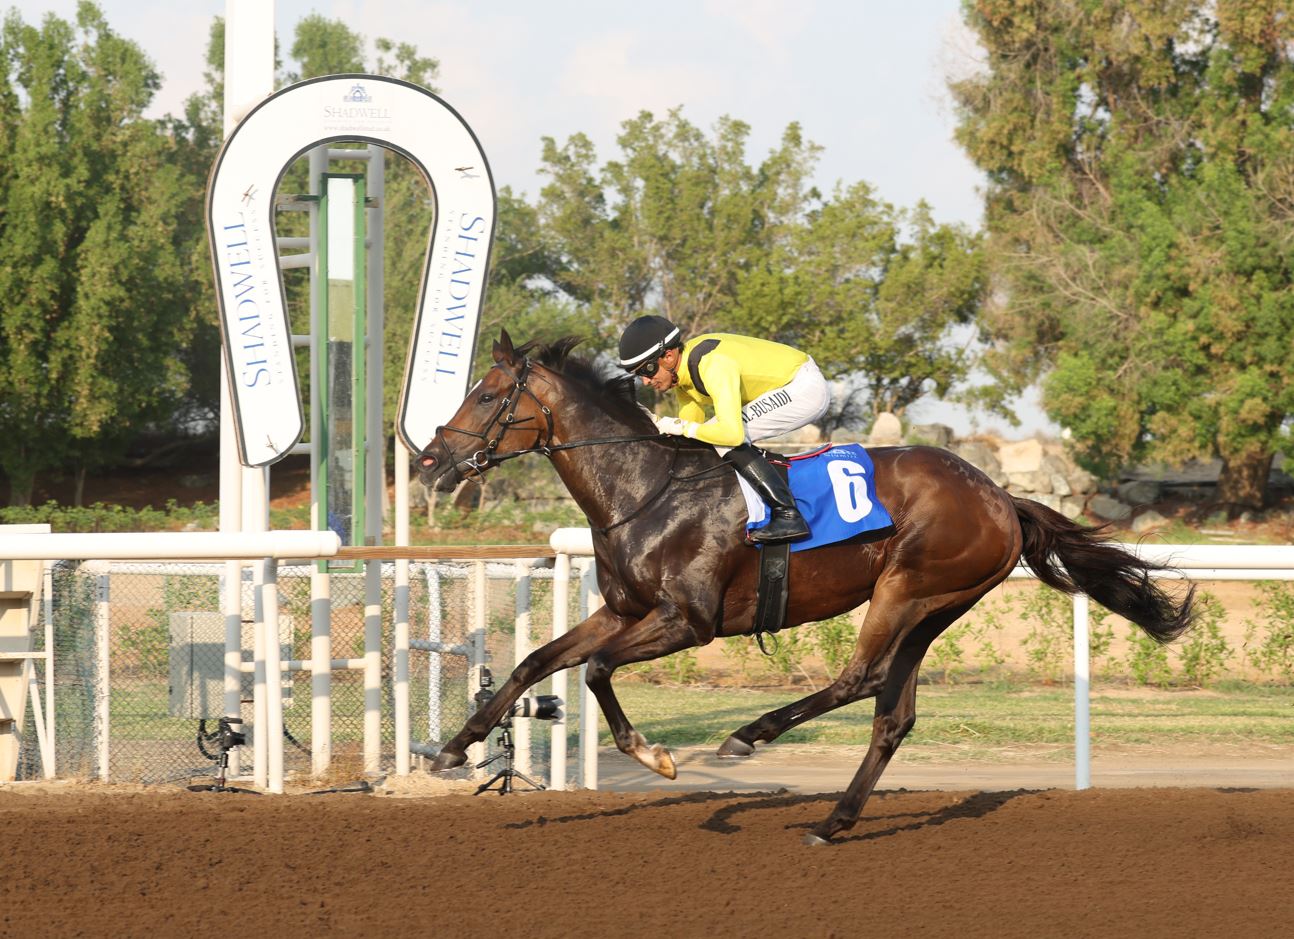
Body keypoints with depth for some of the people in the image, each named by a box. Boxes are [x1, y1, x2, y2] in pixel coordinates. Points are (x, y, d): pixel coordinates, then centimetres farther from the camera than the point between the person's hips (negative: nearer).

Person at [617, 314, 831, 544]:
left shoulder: (714, 365, -31)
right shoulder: (681, 368, 0)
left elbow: (732, 433, -38)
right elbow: (693, 421, 12)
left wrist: (683, 428, -25)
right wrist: (656, 422, -4)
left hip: (807, 389, -10)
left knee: (727, 438, -21)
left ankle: (788, 515, -21)